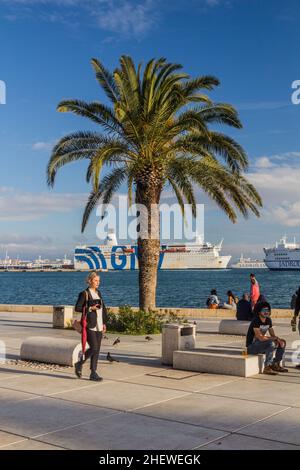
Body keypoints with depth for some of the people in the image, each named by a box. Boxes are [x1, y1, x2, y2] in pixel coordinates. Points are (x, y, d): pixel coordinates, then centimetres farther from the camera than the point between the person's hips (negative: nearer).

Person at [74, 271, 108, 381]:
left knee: (97, 349, 6)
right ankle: (79, 364, 12)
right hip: (90, 326, -7)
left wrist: (104, 323, 12)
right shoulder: (84, 293, -6)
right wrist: (90, 308, -17)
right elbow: (77, 308, -7)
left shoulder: (98, 293, 14)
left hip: (99, 326, 7)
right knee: (94, 348, -11)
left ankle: (93, 373, 12)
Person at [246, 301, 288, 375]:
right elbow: (261, 338, -27)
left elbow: (273, 335, 10)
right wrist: (275, 338, -15)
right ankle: (267, 367, -24)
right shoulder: (256, 321, -21)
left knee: (282, 343, 5)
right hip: (251, 346, -9)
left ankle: (276, 364, 9)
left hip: (261, 344, 9)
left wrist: (278, 339, -13)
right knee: (271, 343, -32)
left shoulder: (268, 320, 5)